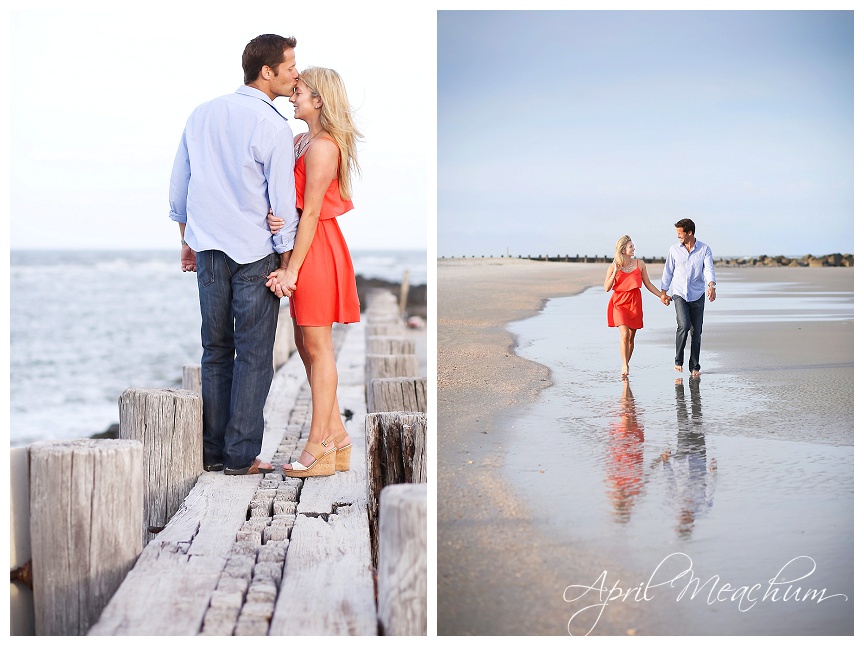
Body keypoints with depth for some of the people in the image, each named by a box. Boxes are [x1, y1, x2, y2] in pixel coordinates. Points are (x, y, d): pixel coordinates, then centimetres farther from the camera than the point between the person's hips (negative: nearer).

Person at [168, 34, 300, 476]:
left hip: (209, 250, 6)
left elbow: (178, 186, 13)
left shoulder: (202, 115, 7)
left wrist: (187, 240, 23)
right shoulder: (274, 127, -12)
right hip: (255, 254, -6)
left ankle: (214, 452, 15)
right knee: (253, 356, 2)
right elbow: (282, 203, -10)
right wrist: (286, 262, -1)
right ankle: (241, 456, 5)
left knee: (215, 351, 12)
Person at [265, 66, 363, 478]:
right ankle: (336, 436, 20)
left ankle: (319, 448, 2)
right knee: (306, 344, 12)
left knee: (317, 346, -5)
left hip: (316, 247, -10)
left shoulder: (322, 146, -15)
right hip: (305, 245, 10)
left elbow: (311, 212, -18)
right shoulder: (301, 140, 15)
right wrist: (273, 212, -16)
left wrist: (292, 269, -17)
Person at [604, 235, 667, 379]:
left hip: (634, 303, 2)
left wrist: (662, 296, 8)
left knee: (631, 337, 5)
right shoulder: (613, 267, 0)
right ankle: (625, 366, -11)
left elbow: (648, 284, 12)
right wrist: (616, 272, -13)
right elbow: (606, 288, -4)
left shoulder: (639, 264, 5)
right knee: (624, 334, -17)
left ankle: (625, 366, 19)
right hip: (619, 303, -2)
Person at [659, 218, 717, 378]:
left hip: (697, 296, 1)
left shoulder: (705, 249, -1)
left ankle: (695, 367, 14)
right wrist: (663, 292, 8)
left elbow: (709, 269, -13)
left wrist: (711, 286, -31)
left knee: (696, 332, 3)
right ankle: (678, 360, -4)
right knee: (684, 325, -20)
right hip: (679, 294, 0)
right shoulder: (674, 250, 3)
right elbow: (668, 272, 10)